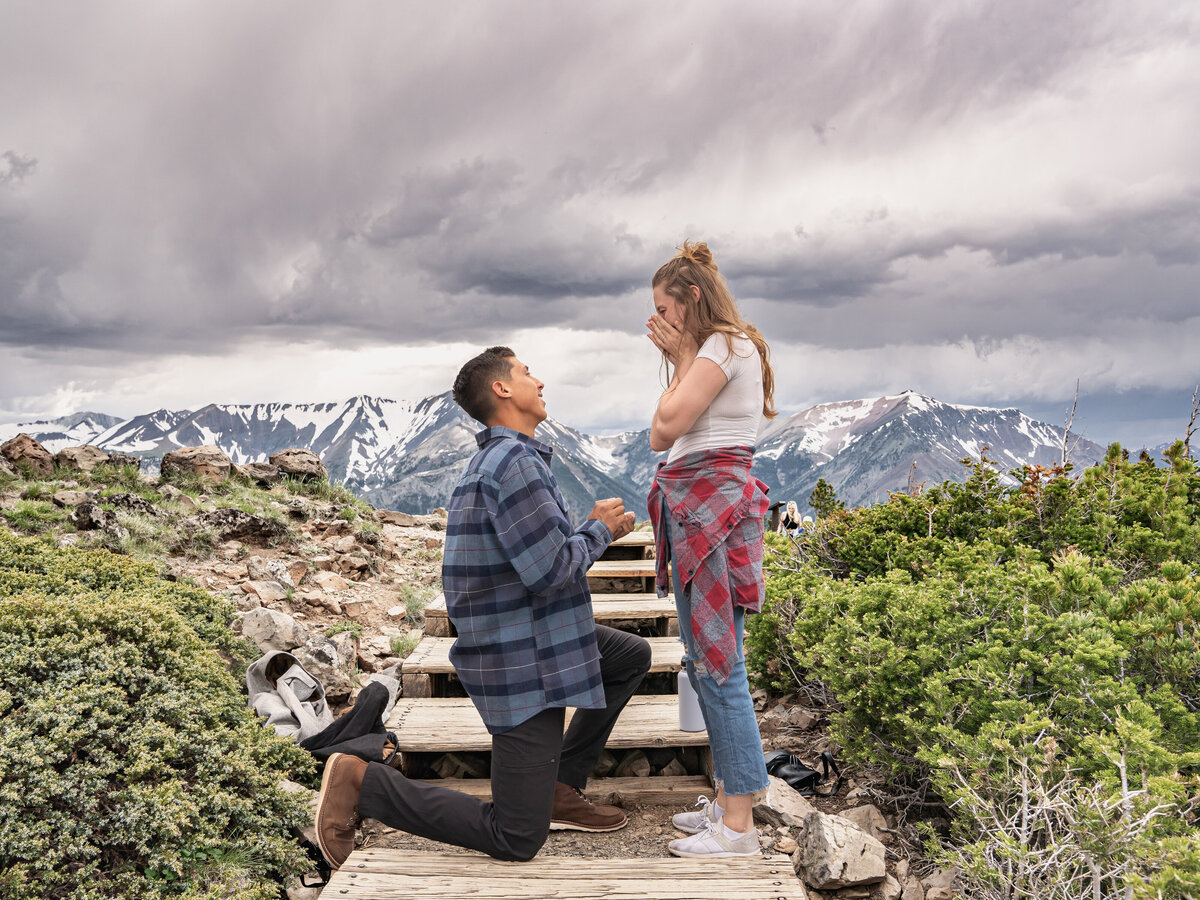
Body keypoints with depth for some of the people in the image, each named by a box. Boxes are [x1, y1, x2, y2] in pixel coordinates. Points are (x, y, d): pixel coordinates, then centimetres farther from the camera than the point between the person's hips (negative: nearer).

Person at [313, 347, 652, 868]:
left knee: (634, 656, 24)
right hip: (521, 660, -10)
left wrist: (601, 528, 7)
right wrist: (598, 530, -7)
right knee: (518, 841, -5)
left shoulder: (495, 458, 13)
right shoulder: (515, 460, -20)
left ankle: (560, 790, 20)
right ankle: (361, 779, 0)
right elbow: (550, 569, -25)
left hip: (538, 636, 10)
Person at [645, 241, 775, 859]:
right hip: (695, 504, 11)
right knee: (702, 659, 12)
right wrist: (678, 359, 14)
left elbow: (669, 424, -15)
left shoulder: (727, 345, -7)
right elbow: (659, 438, 16)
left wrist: (682, 358, -1)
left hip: (712, 497, -11)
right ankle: (728, 800, 21)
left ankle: (738, 826, -4)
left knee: (717, 661, -10)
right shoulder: (714, 351, 23)